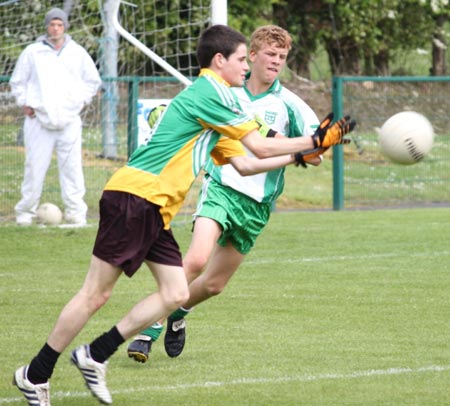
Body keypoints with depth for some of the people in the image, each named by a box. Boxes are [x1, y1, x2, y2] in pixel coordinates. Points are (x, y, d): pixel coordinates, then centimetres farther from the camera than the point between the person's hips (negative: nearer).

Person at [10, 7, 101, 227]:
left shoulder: (78, 53, 9)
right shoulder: (32, 52, 5)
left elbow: (93, 81, 20)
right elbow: (17, 82, 13)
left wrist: (81, 101, 9)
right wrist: (25, 104, 3)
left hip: (69, 120, 1)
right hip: (39, 119, -1)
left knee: (72, 167, -2)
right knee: (35, 167, -3)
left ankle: (75, 211, 3)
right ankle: (26, 211, 6)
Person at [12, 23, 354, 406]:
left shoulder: (209, 97, 23)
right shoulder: (210, 92, -9)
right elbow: (261, 148, -10)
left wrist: (301, 152, 19)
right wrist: (315, 141, -2)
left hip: (153, 212, 10)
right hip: (134, 197, -10)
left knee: (176, 294, 3)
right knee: (96, 294, -7)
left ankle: (95, 356, 8)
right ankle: (35, 374, 0)